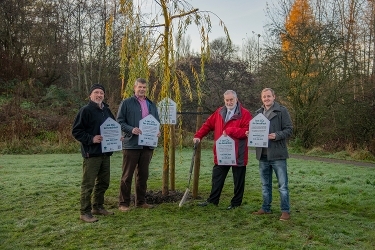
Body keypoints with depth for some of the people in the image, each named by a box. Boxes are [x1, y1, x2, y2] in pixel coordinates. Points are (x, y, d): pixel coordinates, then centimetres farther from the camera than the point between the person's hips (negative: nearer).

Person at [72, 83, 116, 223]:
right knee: (88, 184, -2)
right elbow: (76, 131, -11)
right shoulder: (86, 110, -8)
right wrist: (91, 139, -21)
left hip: (106, 153, 8)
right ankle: (85, 212, 8)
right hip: (91, 154, -8)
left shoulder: (106, 110, 14)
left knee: (103, 182, 15)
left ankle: (98, 207, 30)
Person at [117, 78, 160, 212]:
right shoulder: (126, 103, 0)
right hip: (131, 144, -5)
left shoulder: (152, 105, 16)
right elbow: (120, 121, -5)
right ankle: (123, 203, 11)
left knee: (143, 174, 13)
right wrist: (131, 129, -20)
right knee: (127, 175, 1)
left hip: (147, 144, 5)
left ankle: (141, 201, 24)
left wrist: (157, 131, 0)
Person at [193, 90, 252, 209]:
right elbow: (208, 125, 11)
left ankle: (236, 203, 24)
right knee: (217, 178, 14)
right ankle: (213, 200, 28)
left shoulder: (245, 113, -8)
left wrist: (230, 130, -22)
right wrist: (198, 136, 1)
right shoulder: (219, 112, 9)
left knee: (238, 180, 10)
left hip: (238, 154, -5)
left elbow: (247, 131, -19)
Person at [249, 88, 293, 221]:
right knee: (265, 184, 16)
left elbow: (289, 129, -6)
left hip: (277, 154, -6)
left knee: (282, 185, 2)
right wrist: (251, 133, 0)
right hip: (262, 154, 6)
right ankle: (266, 208, 28)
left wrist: (277, 135, -22)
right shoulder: (258, 112, 14)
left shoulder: (282, 111, -4)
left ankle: (285, 211, 11)